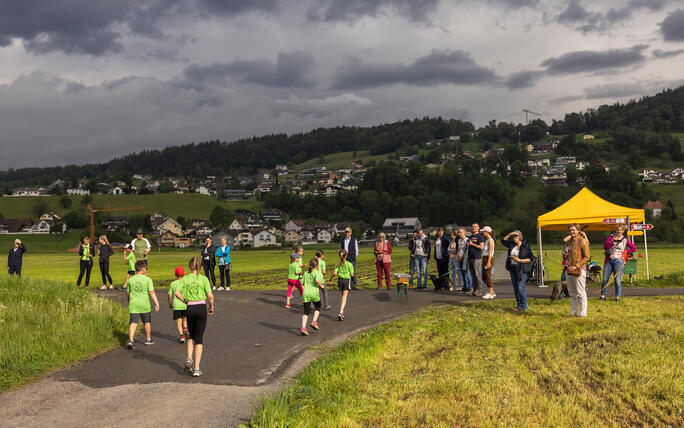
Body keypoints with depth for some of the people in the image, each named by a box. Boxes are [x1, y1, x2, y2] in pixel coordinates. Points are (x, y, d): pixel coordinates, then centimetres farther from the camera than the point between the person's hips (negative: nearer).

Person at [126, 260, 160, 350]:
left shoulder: (130, 280, 4)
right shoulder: (147, 279, -6)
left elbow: (128, 293, 13)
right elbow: (151, 292, -11)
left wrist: (129, 303, 28)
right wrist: (156, 303, -9)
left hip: (133, 305, 2)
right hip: (145, 305, -2)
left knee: (133, 322, -2)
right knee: (147, 322, 16)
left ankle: (130, 340, -20)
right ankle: (148, 339, 29)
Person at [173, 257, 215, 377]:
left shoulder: (185, 278, 1)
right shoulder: (203, 279, -3)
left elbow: (177, 292, -11)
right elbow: (210, 295, -10)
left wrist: (185, 301, 3)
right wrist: (211, 307, 7)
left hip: (190, 309, 2)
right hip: (201, 308, -2)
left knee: (191, 336, 24)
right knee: (199, 338, 4)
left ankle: (189, 359, 3)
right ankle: (196, 368, 0)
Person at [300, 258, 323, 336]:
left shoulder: (306, 273, 13)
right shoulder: (318, 273, -3)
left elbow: (301, 282, 13)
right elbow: (317, 280, -22)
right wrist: (321, 286, -5)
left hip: (305, 293, 4)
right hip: (314, 293, -4)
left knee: (306, 312, 3)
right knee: (317, 308, 22)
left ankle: (303, 328, -10)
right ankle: (314, 322, 8)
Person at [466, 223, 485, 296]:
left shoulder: (479, 236, -4)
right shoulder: (470, 237, 20)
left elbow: (482, 246, -14)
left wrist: (472, 244, -14)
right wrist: (467, 244, 11)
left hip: (477, 258, -8)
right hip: (470, 257, 8)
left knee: (477, 274, -8)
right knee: (472, 275, 9)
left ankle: (479, 290, -6)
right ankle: (474, 289, 12)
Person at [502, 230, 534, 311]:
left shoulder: (526, 247, -6)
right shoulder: (512, 245, 10)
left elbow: (531, 259, -6)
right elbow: (503, 240, 15)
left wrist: (520, 260, -16)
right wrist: (510, 234, 1)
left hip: (522, 270, -6)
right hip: (513, 269, 6)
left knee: (520, 288, -14)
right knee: (515, 288, 9)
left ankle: (524, 307, -8)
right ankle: (519, 305, 18)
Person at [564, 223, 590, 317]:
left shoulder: (582, 241, -10)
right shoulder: (571, 241, 15)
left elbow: (587, 256, -12)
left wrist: (576, 266, -17)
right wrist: (571, 235, 9)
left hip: (579, 270, -8)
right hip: (569, 270, 8)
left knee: (581, 293, -3)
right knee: (572, 293, 13)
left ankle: (583, 313, 3)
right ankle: (573, 312, 20)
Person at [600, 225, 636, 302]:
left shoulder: (625, 240, 8)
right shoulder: (610, 237, 12)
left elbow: (634, 248, 12)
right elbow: (605, 247, 3)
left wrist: (625, 251, 4)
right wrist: (612, 241, -10)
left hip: (618, 261, -2)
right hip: (608, 260, 2)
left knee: (617, 280, -5)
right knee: (605, 279, 0)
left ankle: (617, 297, 2)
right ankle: (603, 295, 8)